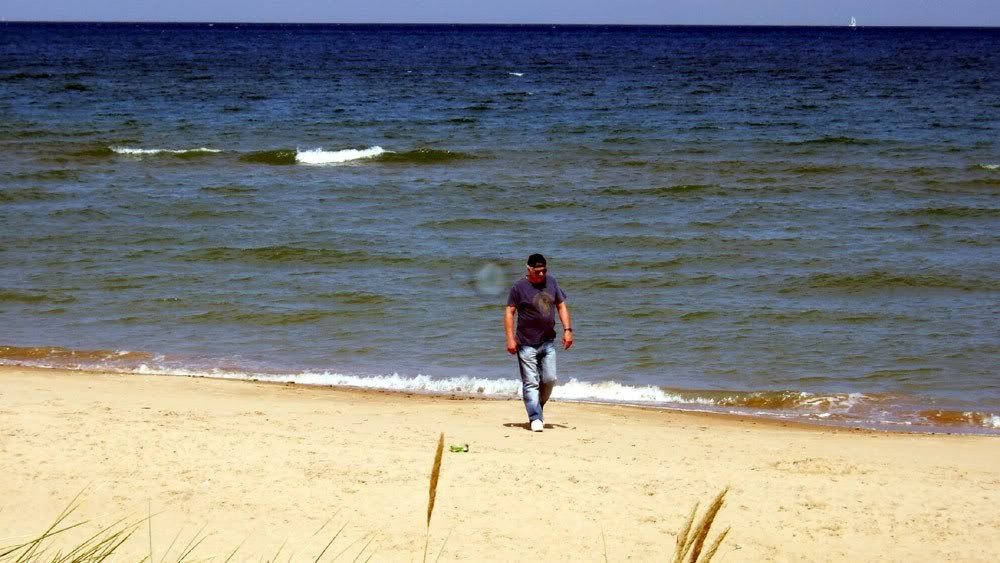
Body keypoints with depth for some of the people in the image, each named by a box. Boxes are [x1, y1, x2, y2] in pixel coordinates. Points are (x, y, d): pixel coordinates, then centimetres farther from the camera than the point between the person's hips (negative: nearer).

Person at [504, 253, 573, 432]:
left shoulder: (551, 282, 7)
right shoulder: (519, 287, -7)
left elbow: (561, 306, 13)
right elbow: (509, 312, -6)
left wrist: (567, 330, 3)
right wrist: (510, 338, -13)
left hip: (548, 342, 4)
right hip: (527, 344, -4)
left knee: (549, 379, 2)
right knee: (531, 383, -5)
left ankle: (537, 407, 25)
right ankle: (535, 418, -4)